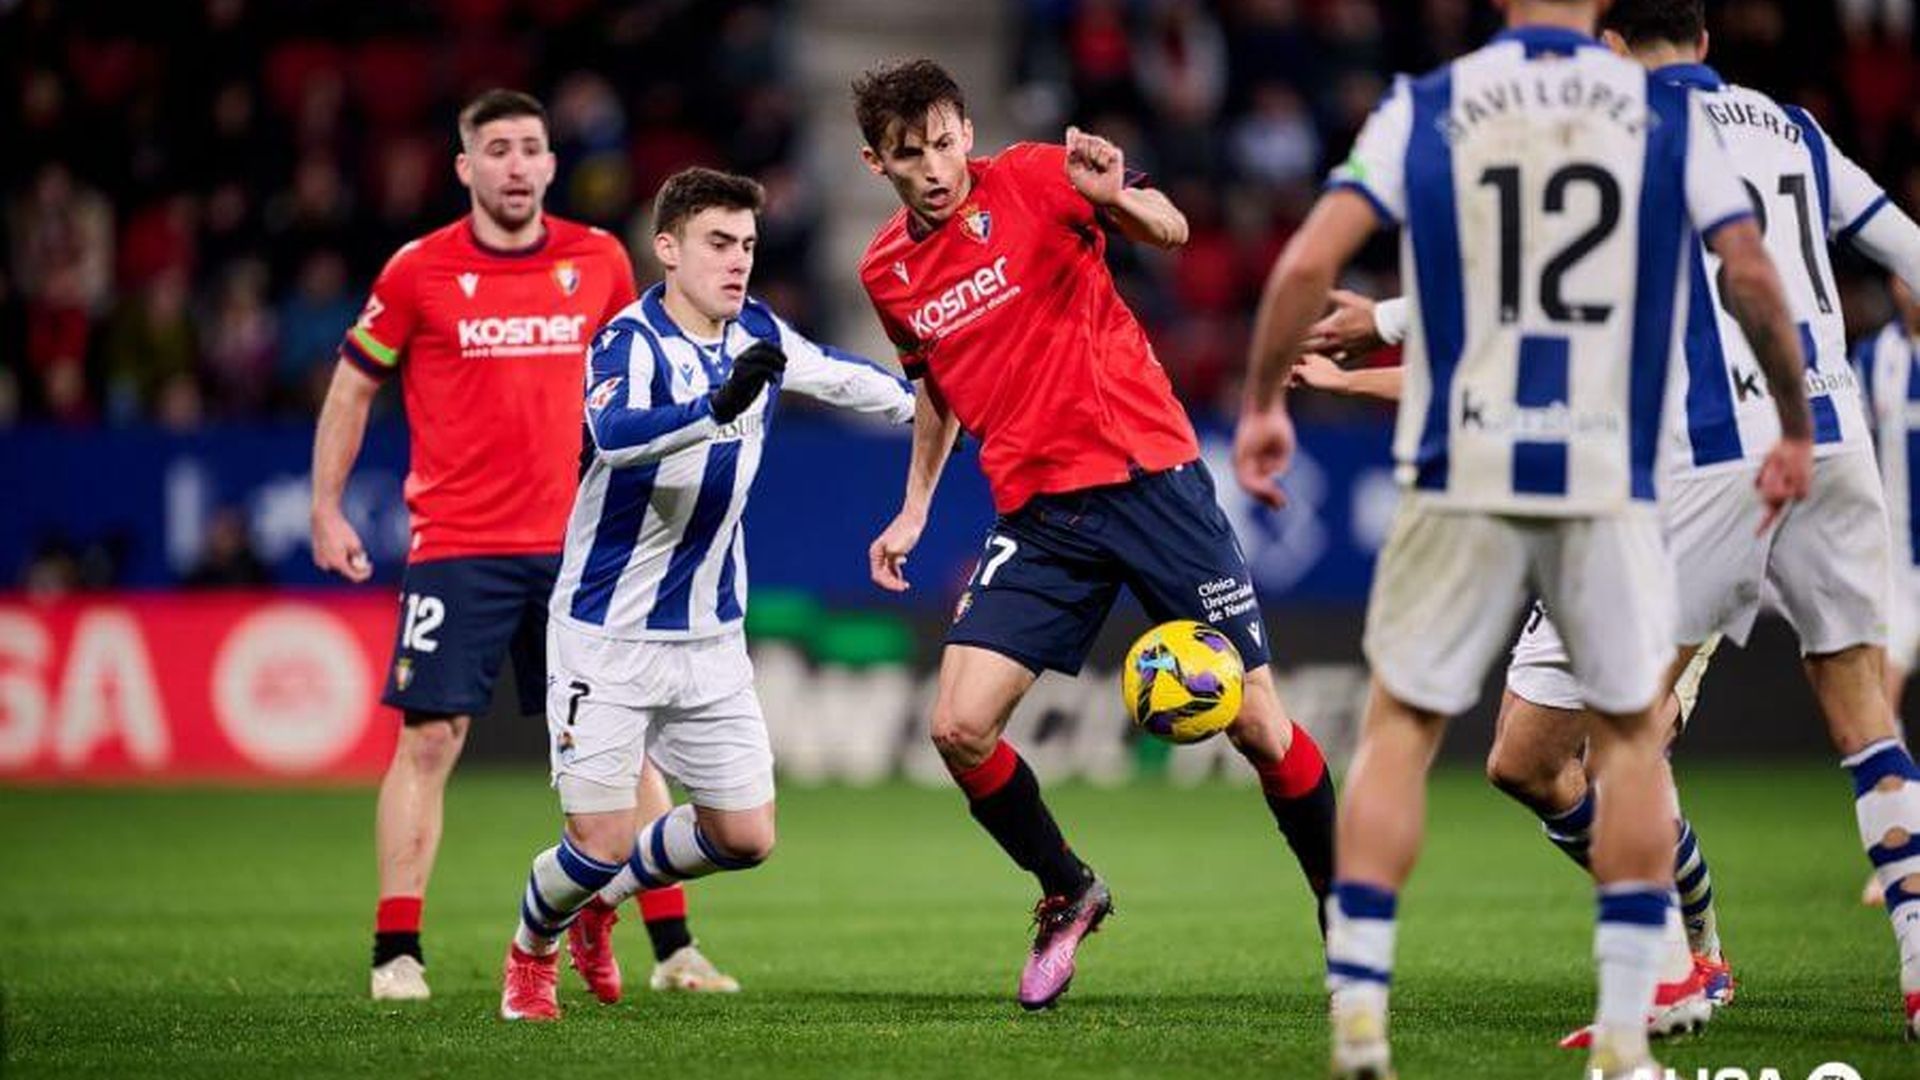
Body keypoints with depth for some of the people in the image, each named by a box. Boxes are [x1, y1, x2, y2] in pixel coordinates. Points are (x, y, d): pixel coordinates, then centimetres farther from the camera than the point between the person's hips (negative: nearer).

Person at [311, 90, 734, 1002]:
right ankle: (396, 954, 0)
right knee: (429, 740, -7)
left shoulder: (599, 260, 4)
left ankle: (673, 947, 10)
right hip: (456, 547, -2)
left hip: (578, 547, 3)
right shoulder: (419, 270, -2)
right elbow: (353, 386, 7)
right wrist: (326, 509, 3)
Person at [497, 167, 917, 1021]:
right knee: (599, 844, -9)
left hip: (711, 635, 6)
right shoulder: (630, 342, -19)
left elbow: (834, 374, 24)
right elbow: (614, 432, -41)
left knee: (744, 838, 4)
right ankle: (532, 950, 24)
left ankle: (604, 897, 33)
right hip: (607, 637, -6)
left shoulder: (759, 334, 2)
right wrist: (721, 406, -55)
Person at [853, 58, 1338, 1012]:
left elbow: (1170, 232, -20)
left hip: (1149, 476, -4)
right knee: (959, 728, -10)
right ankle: (1069, 895, 15)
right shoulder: (887, 272, 8)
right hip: (1036, 518, 4)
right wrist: (915, 507, 21)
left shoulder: (1032, 179, -7)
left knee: (1257, 725, -4)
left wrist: (1117, 197, -41)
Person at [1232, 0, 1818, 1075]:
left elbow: (1308, 264, -5)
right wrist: (1797, 429, 13)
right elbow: (1753, 280, -1)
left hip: (1460, 475, 0)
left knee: (1401, 729, 11)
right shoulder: (1668, 113, 2)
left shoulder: (1427, 108, 2)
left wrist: (1264, 403, 8)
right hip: (1606, 482, 0)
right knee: (1633, 736, 12)